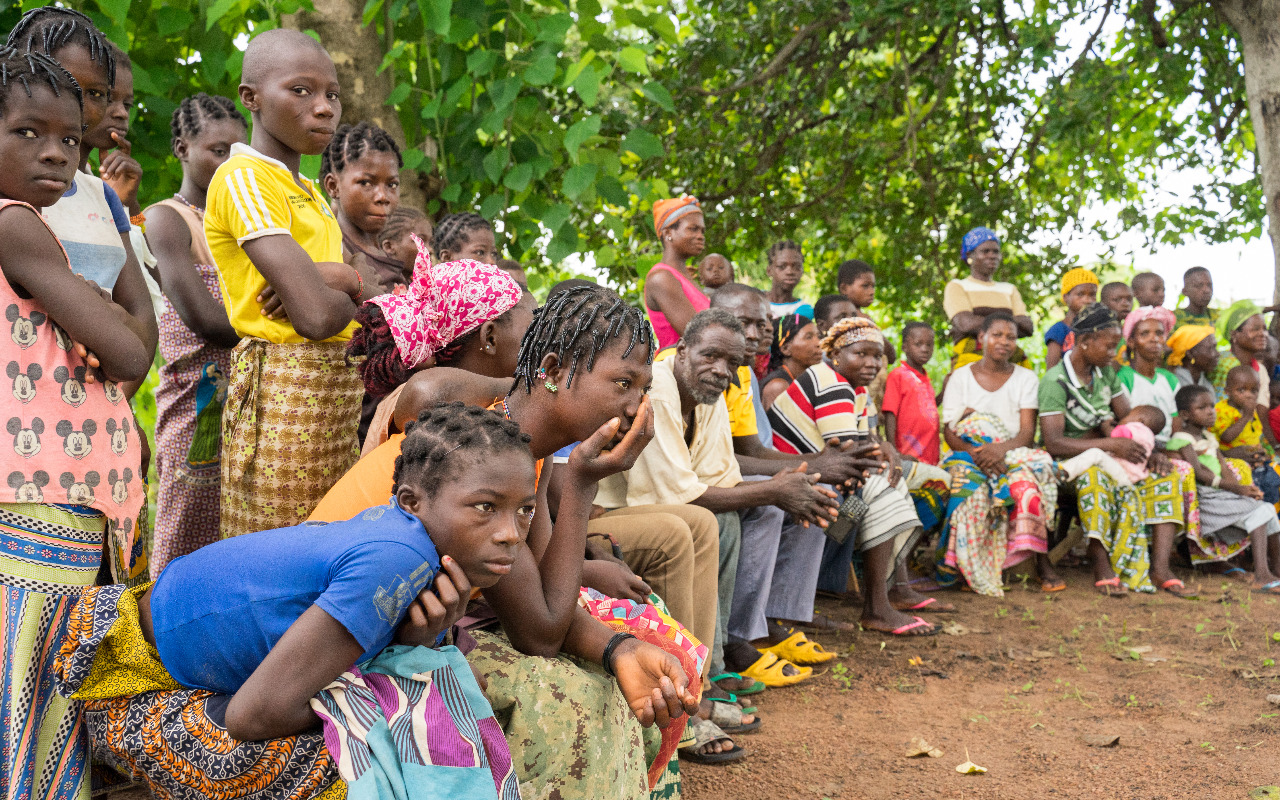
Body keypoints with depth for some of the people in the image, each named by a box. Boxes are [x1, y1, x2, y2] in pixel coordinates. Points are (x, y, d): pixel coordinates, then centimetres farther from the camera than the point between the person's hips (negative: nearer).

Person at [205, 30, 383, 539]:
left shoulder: (307, 192, 18)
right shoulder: (244, 177, -9)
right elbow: (317, 317, -21)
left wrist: (341, 278, -10)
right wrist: (356, 287, 1)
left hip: (337, 389, 8)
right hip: (283, 391, -8)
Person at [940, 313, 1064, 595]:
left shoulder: (1025, 378, 10)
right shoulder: (961, 377, 8)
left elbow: (1027, 434, -3)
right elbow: (951, 434, -1)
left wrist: (1000, 448, -25)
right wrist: (977, 454, -22)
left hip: (1014, 456, 1)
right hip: (970, 456, 0)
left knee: (1026, 479, -35)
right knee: (971, 486, -36)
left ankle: (1042, 563, -31)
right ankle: (953, 562, -32)